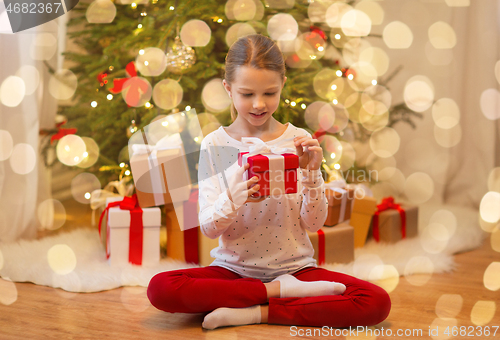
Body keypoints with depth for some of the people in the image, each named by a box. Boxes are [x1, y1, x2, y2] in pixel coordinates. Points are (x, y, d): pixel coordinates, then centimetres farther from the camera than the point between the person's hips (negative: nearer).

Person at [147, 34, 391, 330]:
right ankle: (283, 291, -15)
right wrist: (233, 198, -28)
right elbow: (208, 228, -7)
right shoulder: (215, 145, -2)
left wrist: (311, 174, -19)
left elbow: (314, 223, -2)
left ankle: (254, 313, -16)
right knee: (160, 288, -28)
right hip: (234, 268, 0)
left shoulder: (299, 140, -1)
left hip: (294, 267, 0)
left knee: (378, 302, -23)